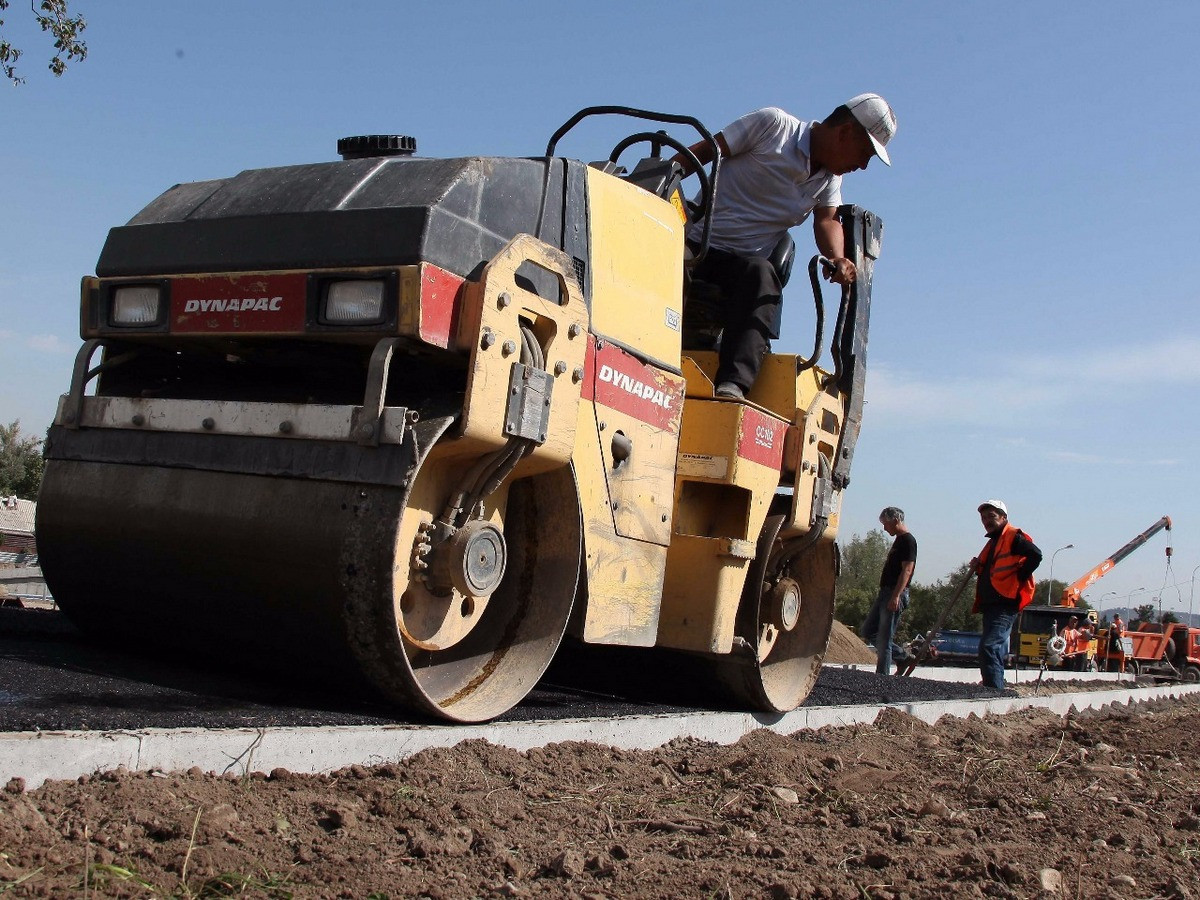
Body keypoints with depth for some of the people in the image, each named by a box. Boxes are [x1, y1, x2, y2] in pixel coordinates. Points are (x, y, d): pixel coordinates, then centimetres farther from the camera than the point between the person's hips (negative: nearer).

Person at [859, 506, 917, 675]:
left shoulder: (908, 541, -11)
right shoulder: (898, 540, 20)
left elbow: (907, 570, -20)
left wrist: (896, 596, -27)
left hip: (895, 594, -10)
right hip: (885, 592, 10)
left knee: (884, 637, -8)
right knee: (868, 631, 12)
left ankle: (882, 675, -4)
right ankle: (902, 657, 19)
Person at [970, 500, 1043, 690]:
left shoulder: (1014, 537, -6)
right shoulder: (993, 542, 23)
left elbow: (1035, 555, -22)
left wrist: (1019, 578, -17)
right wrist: (978, 568, 9)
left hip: (1005, 604, -10)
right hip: (991, 605, 10)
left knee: (988, 647, -21)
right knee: (996, 651, 13)